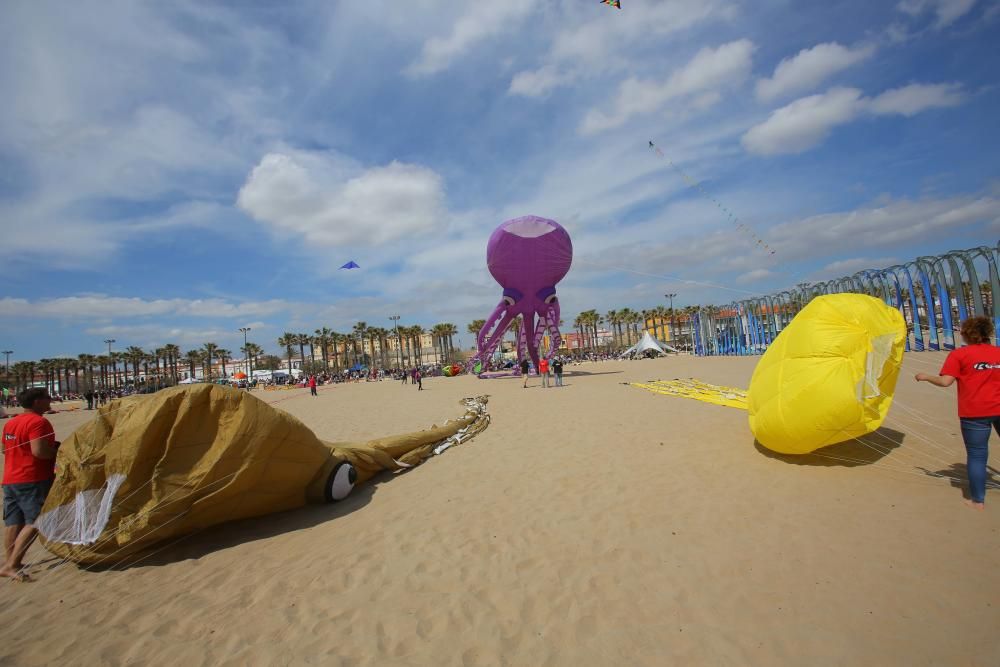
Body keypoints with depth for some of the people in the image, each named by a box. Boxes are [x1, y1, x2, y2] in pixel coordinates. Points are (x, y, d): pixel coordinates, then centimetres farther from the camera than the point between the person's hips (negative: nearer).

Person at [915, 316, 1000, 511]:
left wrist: (925, 377, 2)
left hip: (974, 412, -4)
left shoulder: (959, 354, -8)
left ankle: (978, 500, 12)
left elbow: (945, 381, -14)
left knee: (977, 455, 4)